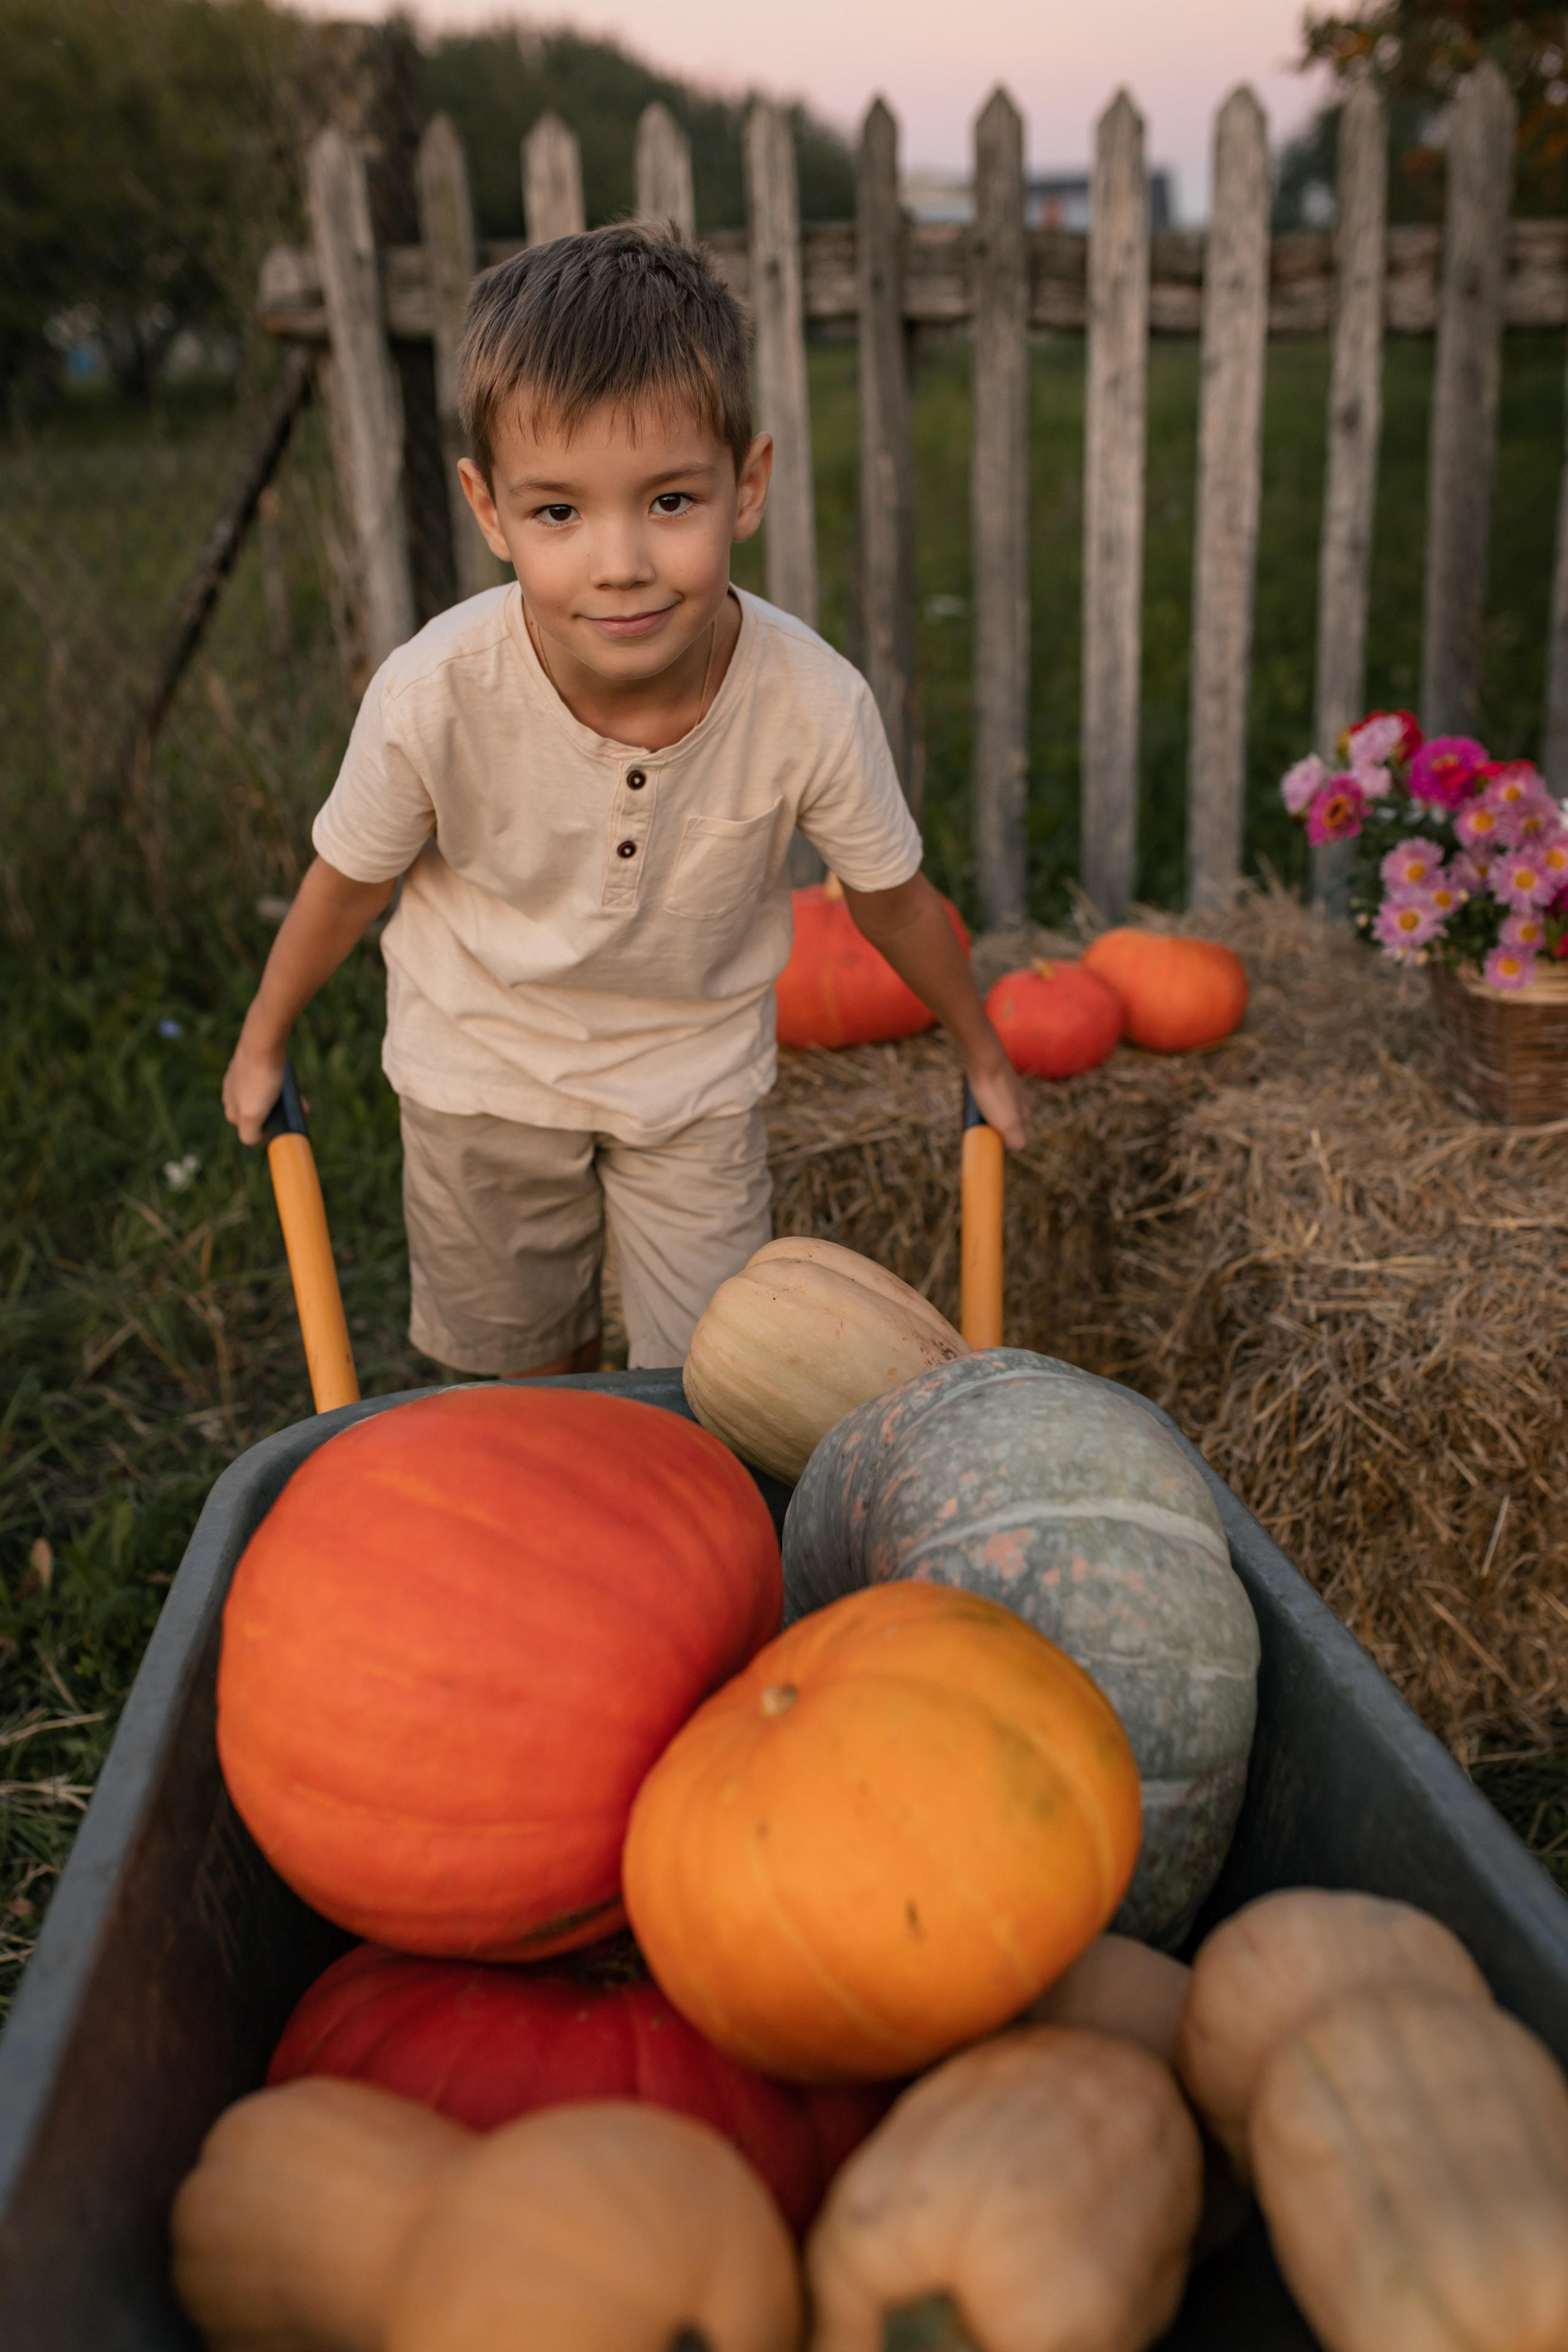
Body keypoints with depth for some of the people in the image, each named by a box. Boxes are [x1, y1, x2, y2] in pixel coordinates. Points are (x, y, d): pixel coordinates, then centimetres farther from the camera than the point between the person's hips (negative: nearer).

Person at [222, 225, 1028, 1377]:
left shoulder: (813, 704, -30)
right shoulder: (434, 698, -32)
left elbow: (892, 896, -10)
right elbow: (350, 881, -11)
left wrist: (984, 1054, 6)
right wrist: (263, 1042, 6)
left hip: (699, 1070, 0)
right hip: (487, 1066, 1)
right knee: (521, 1368, 22)